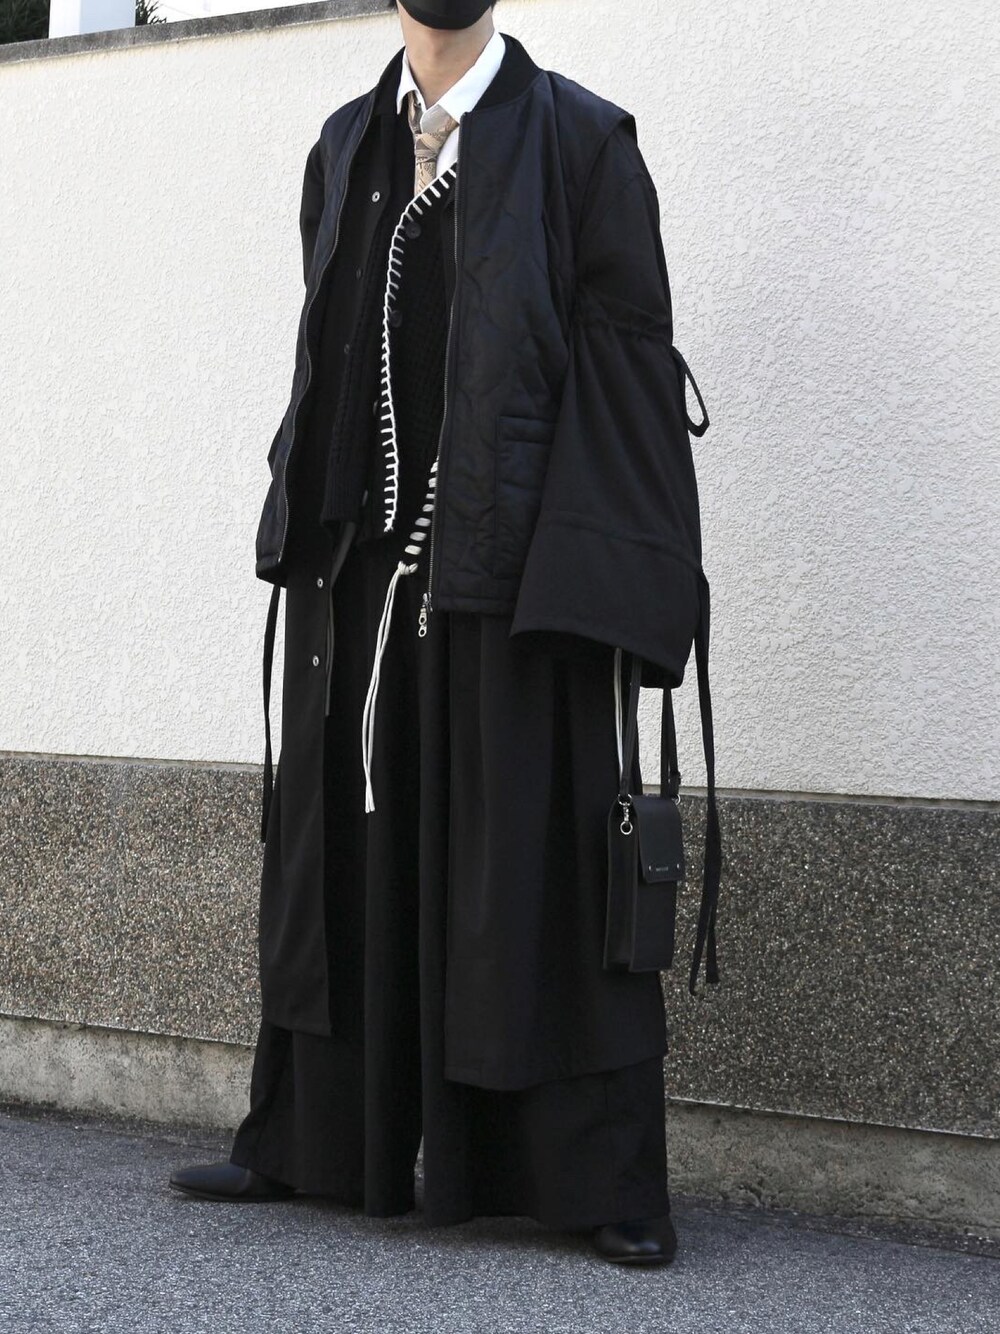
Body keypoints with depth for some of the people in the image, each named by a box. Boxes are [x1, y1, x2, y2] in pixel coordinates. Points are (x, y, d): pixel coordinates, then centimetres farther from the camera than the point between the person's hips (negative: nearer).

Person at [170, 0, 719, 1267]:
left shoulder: (579, 139, 0)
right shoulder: (344, 147, 15)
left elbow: (630, 353, -5)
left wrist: (608, 578, -13)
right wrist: (307, 531, 11)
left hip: (508, 568, -5)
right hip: (358, 570, 5)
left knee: (532, 858, -2)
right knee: (345, 842, 10)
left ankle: (600, 1183, 8)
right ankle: (307, 1136, 23)